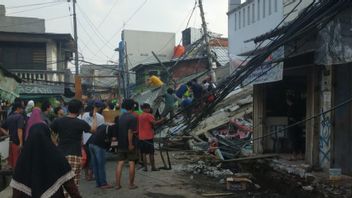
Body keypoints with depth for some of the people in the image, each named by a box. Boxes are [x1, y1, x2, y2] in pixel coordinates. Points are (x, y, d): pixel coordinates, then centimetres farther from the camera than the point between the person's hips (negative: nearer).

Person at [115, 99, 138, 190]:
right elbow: (130, 131, -20)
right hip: (129, 144, -6)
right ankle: (131, 184, 9)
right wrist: (130, 144, -19)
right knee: (132, 163, 4)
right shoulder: (132, 117, -12)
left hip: (121, 144, 6)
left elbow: (118, 130, 16)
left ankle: (118, 184, 8)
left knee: (120, 163, 7)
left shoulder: (120, 117, 10)